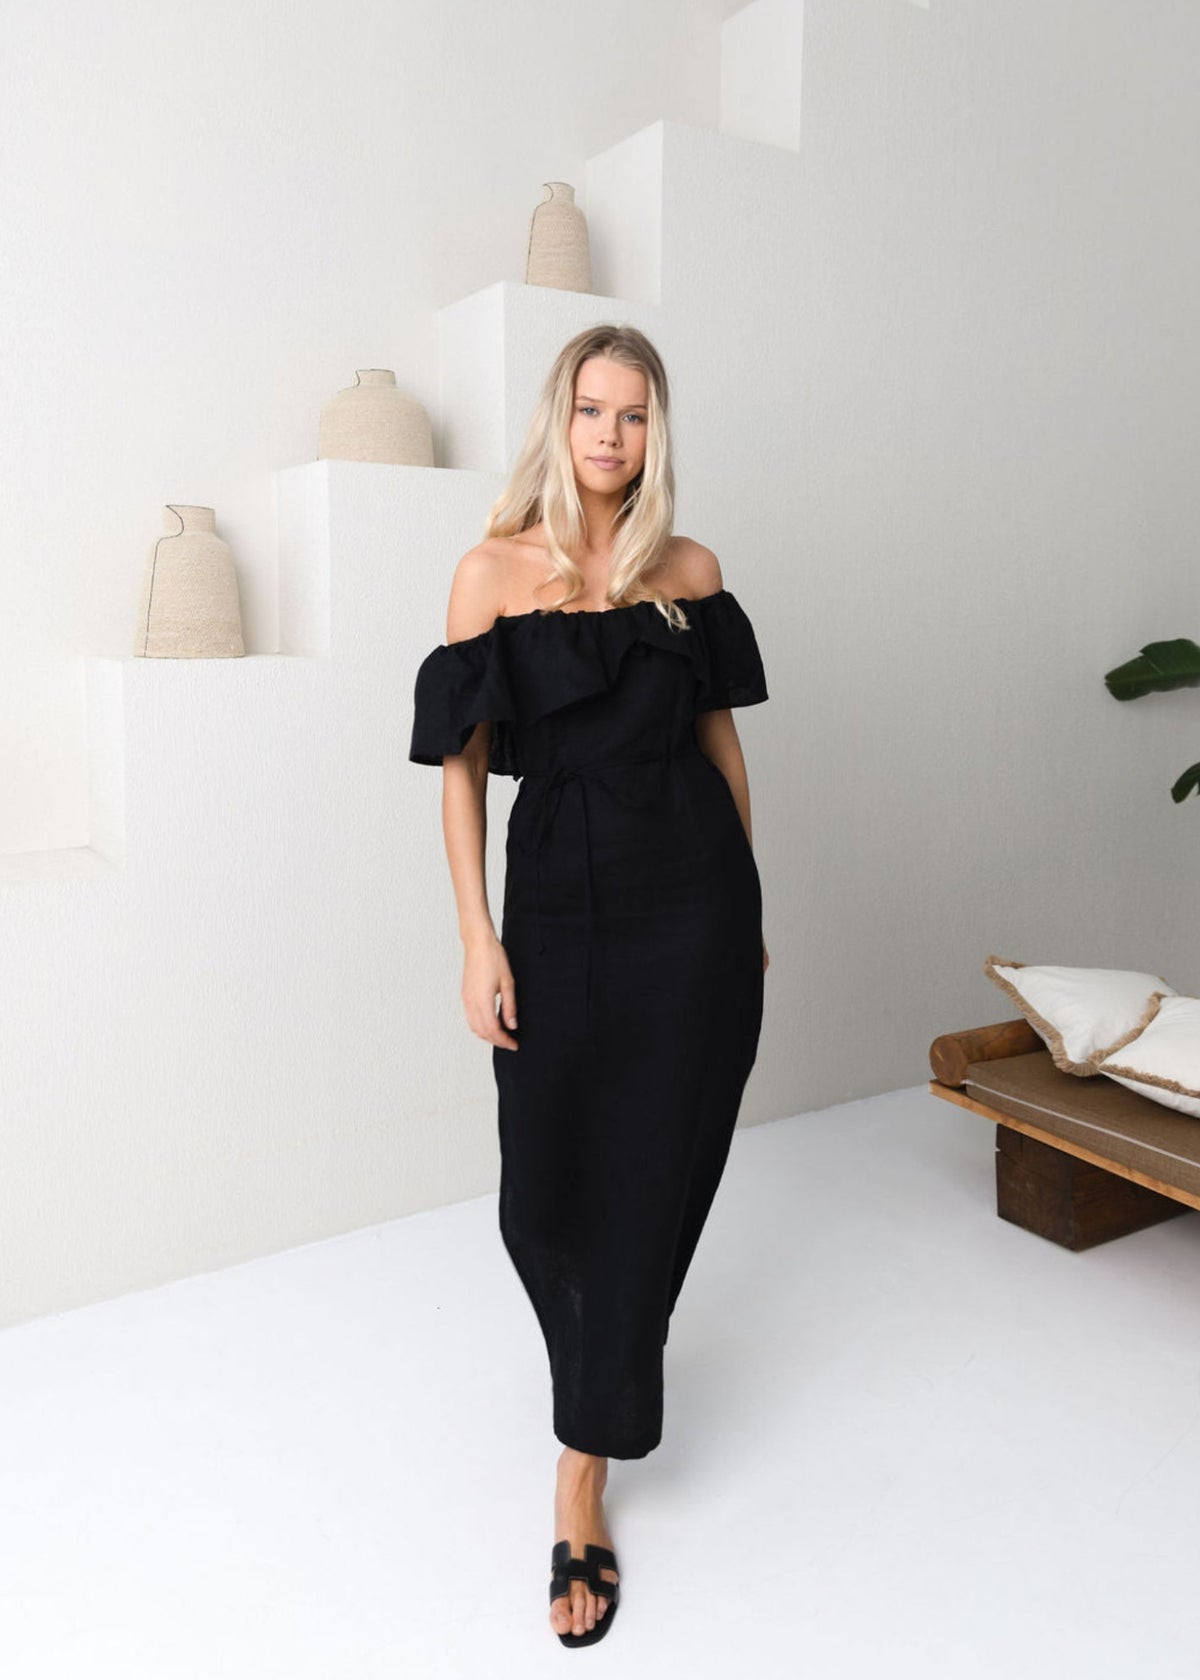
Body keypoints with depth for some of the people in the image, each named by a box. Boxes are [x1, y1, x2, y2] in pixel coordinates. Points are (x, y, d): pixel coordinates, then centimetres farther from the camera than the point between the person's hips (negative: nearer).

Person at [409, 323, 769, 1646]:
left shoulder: (690, 570, 5)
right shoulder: (494, 572, -2)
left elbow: (721, 736, 10)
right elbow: (461, 763, -3)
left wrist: (749, 904, 11)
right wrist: (478, 938, -9)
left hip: (695, 896, 2)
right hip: (562, 899, -1)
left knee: (652, 1172, 5)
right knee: (547, 1193, 5)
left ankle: (584, 1470, 23)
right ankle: (612, 1373, 40)